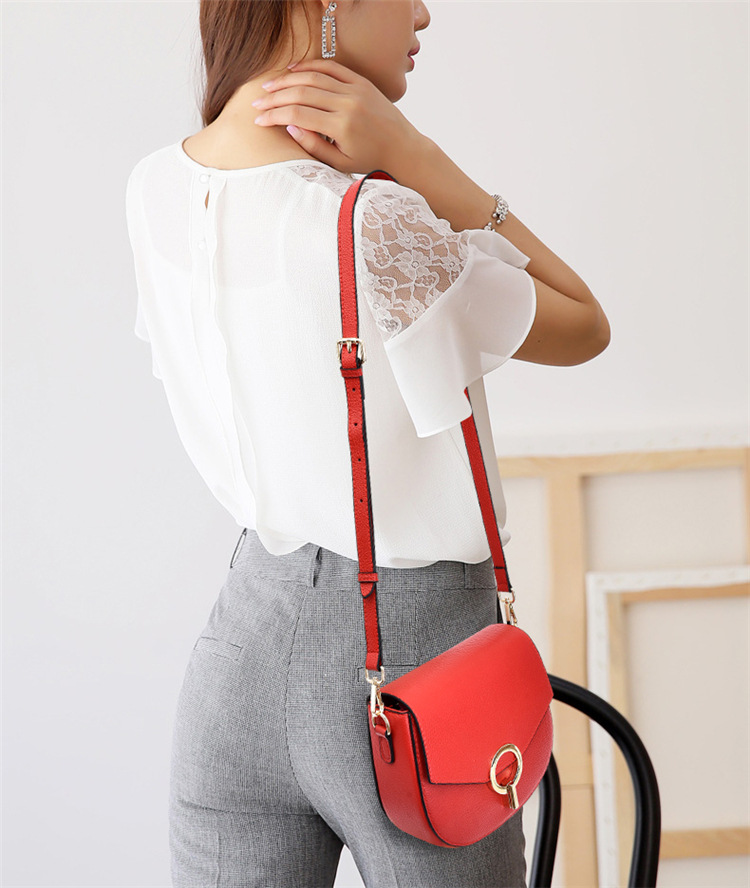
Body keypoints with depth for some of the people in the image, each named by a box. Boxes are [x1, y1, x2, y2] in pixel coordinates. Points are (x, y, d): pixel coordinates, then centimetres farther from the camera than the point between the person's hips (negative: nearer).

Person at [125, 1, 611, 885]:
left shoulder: (156, 187, -2)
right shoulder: (372, 225, -24)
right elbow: (584, 328, -7)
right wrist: (413, 154, -15)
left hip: (246, 638, 6)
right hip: (407, 659, -6)